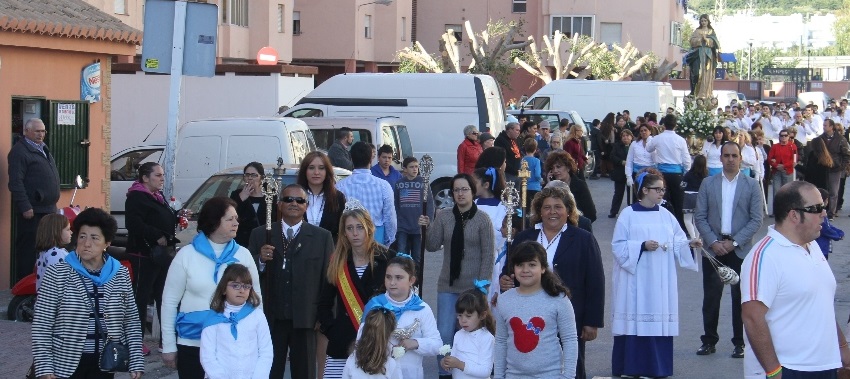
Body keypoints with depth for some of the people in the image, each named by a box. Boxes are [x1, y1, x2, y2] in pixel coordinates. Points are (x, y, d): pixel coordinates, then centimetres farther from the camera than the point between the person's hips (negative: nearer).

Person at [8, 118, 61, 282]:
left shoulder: (43, 149, 19)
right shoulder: (20, 151, -10)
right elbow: (16, 182, -17)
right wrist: (25, 207, -21)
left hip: (47, 208, 9)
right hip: (31, 210, -9)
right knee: (28, 250, -5)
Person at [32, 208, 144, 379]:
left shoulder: (120, 275, 2)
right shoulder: (56, 275, -7)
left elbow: (131, 321, 6)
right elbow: (42, 326, -7)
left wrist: (136, 362, 1)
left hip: (104, 363, 3)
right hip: (67, 364, -3)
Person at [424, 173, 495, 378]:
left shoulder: (482, 219, -5)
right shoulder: (443, 216, 2)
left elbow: (488, 255, -5)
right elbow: (433, 246, 0)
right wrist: (426, 228, -16)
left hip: (473, 287, -2)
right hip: (448, 286, 2)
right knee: (444, 334, 1)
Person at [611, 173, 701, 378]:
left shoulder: (665, 215, 10)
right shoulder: (628, 215, -3)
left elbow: (677, 242, 8)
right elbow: (618, 246, -6)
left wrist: (689, 244, -12)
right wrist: (642, 246, -18)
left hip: (660, 281, 4)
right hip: (636, 279, -4)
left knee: (659, 320, 2)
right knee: (635, 320, -5)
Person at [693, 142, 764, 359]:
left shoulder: (751, 185, 2)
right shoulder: (708, 184, 6)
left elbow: (756, 219, -2)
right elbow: (699, 217, 3)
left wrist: (735, 242, -10)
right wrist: (713, 242, -9)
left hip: (740, 249, -1)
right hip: (713, 247, 1)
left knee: (740, 296, 4)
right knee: (711, 295, 2)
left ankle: (739, 342, 12)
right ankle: (709, 340, 11)